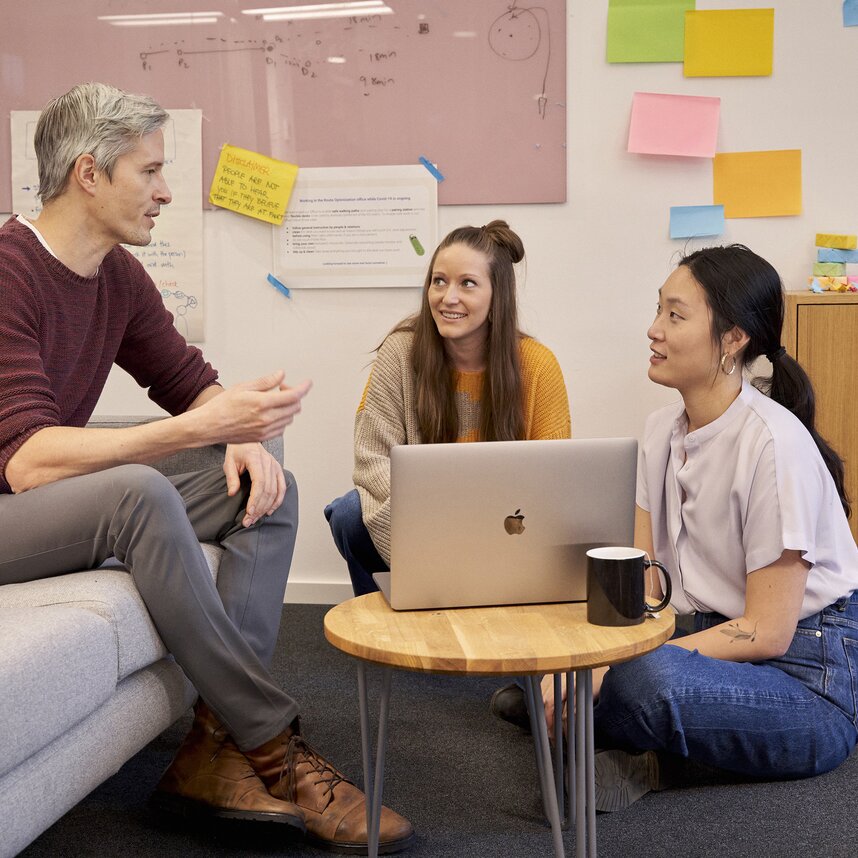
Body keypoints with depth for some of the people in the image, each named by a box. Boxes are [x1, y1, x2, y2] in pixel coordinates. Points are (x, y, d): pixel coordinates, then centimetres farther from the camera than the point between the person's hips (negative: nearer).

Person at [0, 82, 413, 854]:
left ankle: (216, 744, -16)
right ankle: (272, 748, -24)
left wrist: (243, 434, -11)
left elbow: (192, 381, 13)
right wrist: (201, 427, -36)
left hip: (72, 512, 9)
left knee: (267, 487, -5)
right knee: (138, 491, -36)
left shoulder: (118, 276, 5)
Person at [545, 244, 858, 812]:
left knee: (647, 678, -33)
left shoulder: (772, 443, -20)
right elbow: (640, 586, 3)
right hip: (722, 646, 7)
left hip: (810, 676, -7)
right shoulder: (662, 430, 4)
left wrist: (613, 667, -24)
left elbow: (767, 631, -19)